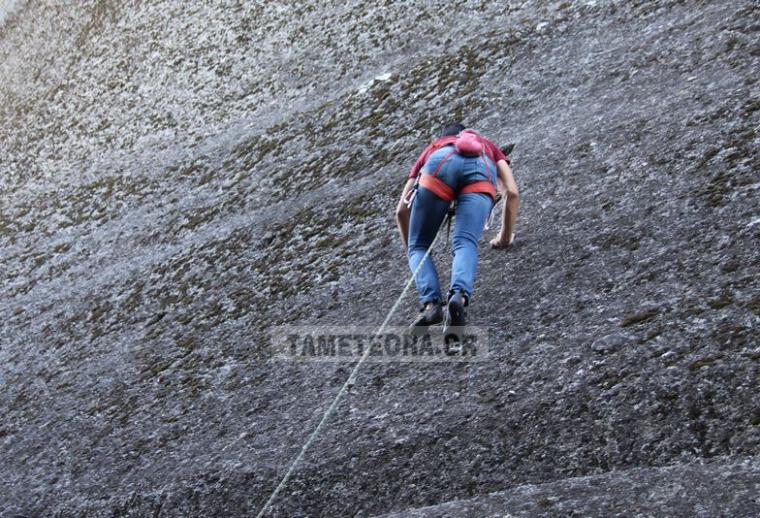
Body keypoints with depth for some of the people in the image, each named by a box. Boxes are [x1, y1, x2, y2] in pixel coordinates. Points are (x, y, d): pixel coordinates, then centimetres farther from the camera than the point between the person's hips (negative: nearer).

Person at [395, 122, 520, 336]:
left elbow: (401, 210, 41)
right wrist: (505, 236, 41)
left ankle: (430, 303, -17)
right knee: (465, 243, -10)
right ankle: (459, 295, -40)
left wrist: (411, 249, 53)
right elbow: (512, 193, 29)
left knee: (419, 246, 8)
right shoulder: (488, 146, 46)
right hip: (481, 168, 0)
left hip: (441, 163, 0)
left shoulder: (433, 149, 45)